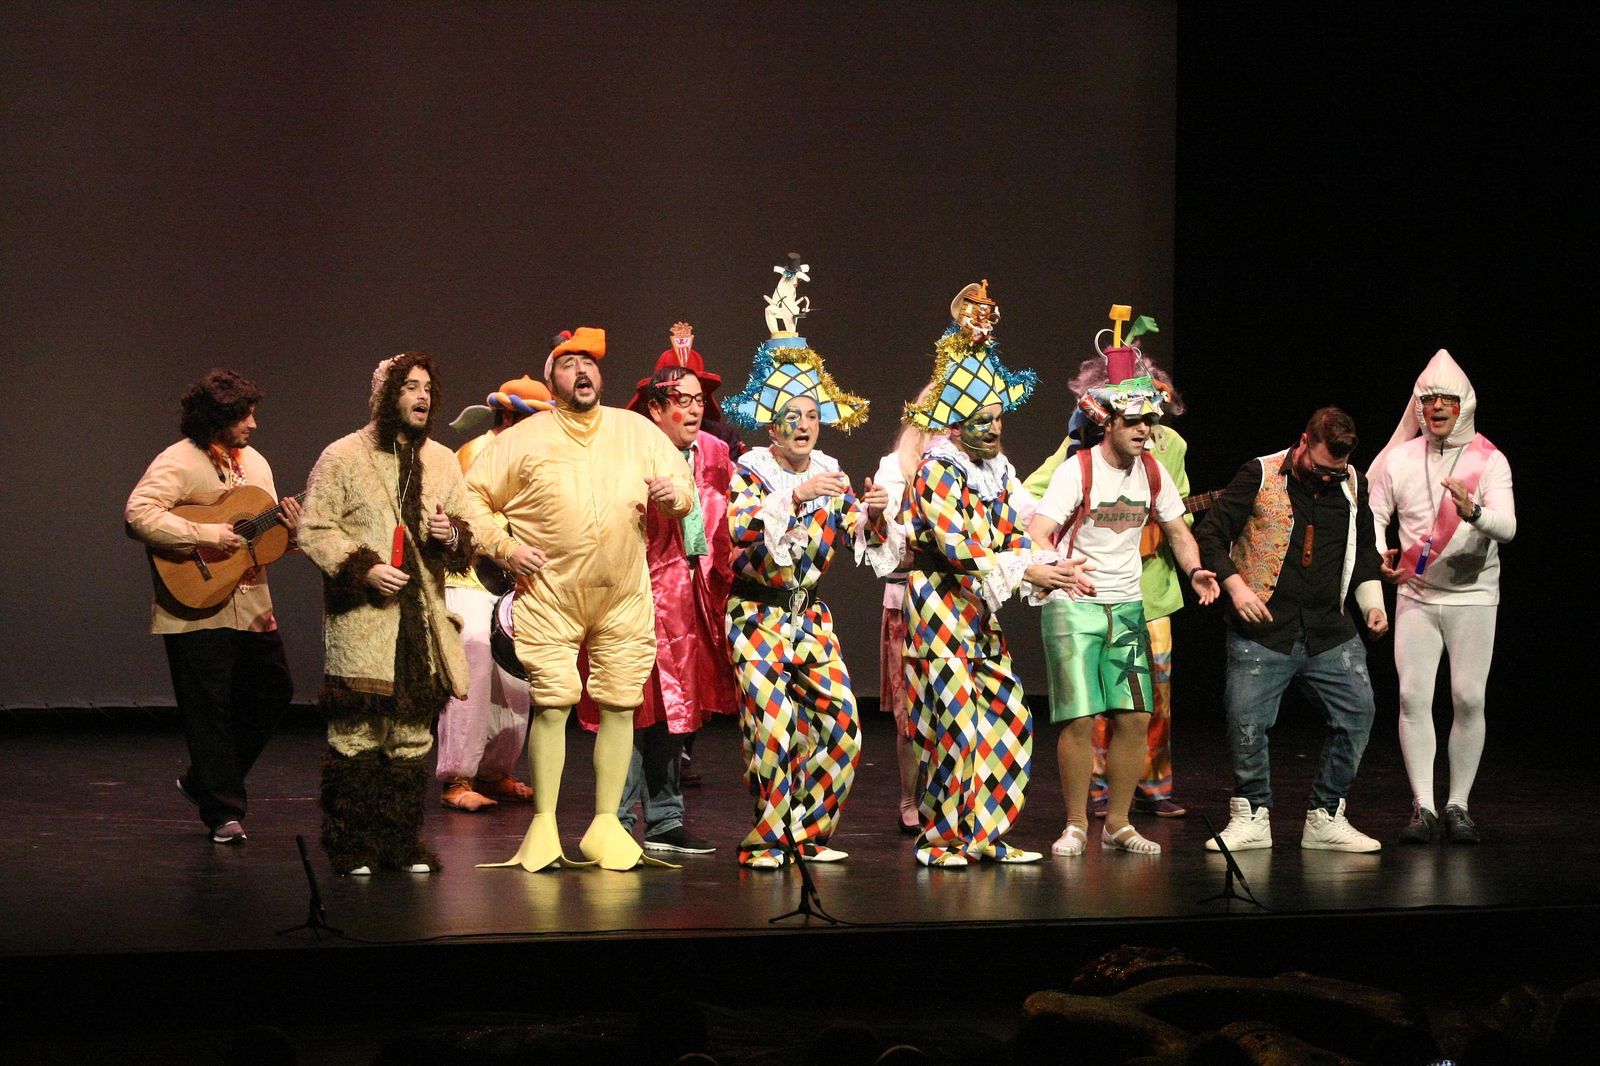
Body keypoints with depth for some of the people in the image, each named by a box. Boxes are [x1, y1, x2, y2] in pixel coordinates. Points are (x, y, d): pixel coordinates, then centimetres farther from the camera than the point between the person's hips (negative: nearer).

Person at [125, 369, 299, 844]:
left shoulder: (254, 462, 14)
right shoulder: (178, 463, -11)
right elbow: (138, 514, -25)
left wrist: (290, 528, -3)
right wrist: (202, 535, -28)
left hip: (252, 605, 8)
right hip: (197, 609, -8)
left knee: (273, 693, 12)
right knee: (208, 710, -2)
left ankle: (202, 782, 26)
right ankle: (223, 812, 7)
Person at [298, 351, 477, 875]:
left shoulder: (442, 462, 15)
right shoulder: (342, 458, -1)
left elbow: (468, 525, 22)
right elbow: (314, 529, -3)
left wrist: (453, 537, -2)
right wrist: (364, 568, -14)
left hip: (421, 618, 5)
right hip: (362, 622, -5)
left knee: (413, 730, 6)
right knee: (356, 734, -6)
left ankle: (404, 841, 13)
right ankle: (353, 845, 0)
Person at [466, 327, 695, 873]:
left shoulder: (638, 431, 9)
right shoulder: (525, 439, 2)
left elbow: (685, 489, 15)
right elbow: (472, 498, 5)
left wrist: (675, 493, -8)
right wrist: (503, 546, -8)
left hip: (624, 598, 3)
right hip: (549, 597, -2)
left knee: (619, 706, 3)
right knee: (551, 704, -6)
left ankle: (606, 826, 12)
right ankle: (543, 827, 2)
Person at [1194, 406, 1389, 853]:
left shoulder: (1353, 486, 10)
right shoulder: (1260, 476, -4)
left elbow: (1364, 548, 25)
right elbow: (1209, 533, -3)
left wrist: (1372, 602, 13)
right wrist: (1235, 585, -15)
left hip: (1330, 632, 4)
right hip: (1263, 630, -4)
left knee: (1357, 714, -4)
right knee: (1246, 724, -7)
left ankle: (1326, 818, 8)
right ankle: (1251, 817, 11)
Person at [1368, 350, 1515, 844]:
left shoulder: (1489, 461, -4)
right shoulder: (1400, 459, 4)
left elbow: (1507, 526, -15)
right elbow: (1374, 513, 7)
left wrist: (1474, 513, -36)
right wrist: (1379, 554, -13)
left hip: (1472, 596, -1)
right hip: (1415, 595, 2)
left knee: (1468, 699, -6)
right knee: (1413, 696, -8)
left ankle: (1458, 805, 5)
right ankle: (1423, 807, -4)